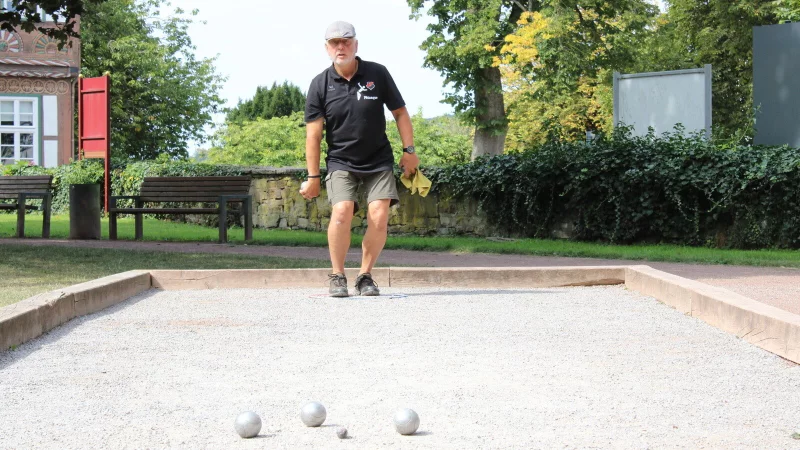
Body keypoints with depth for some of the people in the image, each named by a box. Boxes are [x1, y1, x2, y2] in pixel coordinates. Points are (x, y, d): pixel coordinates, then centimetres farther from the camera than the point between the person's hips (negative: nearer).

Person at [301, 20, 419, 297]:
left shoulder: (377, 74, -5)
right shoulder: (320, 85, -6)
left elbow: (400, 112, 5)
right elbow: (313, 133, -4)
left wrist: (409, 150, -1)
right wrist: (313, 176, -5)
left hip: (379, 161, 1)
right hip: (340, 162, -1)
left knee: (379, 217, -12)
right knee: (341, 212, -21)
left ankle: (365, 276, 6)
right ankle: (337, 276, -4)